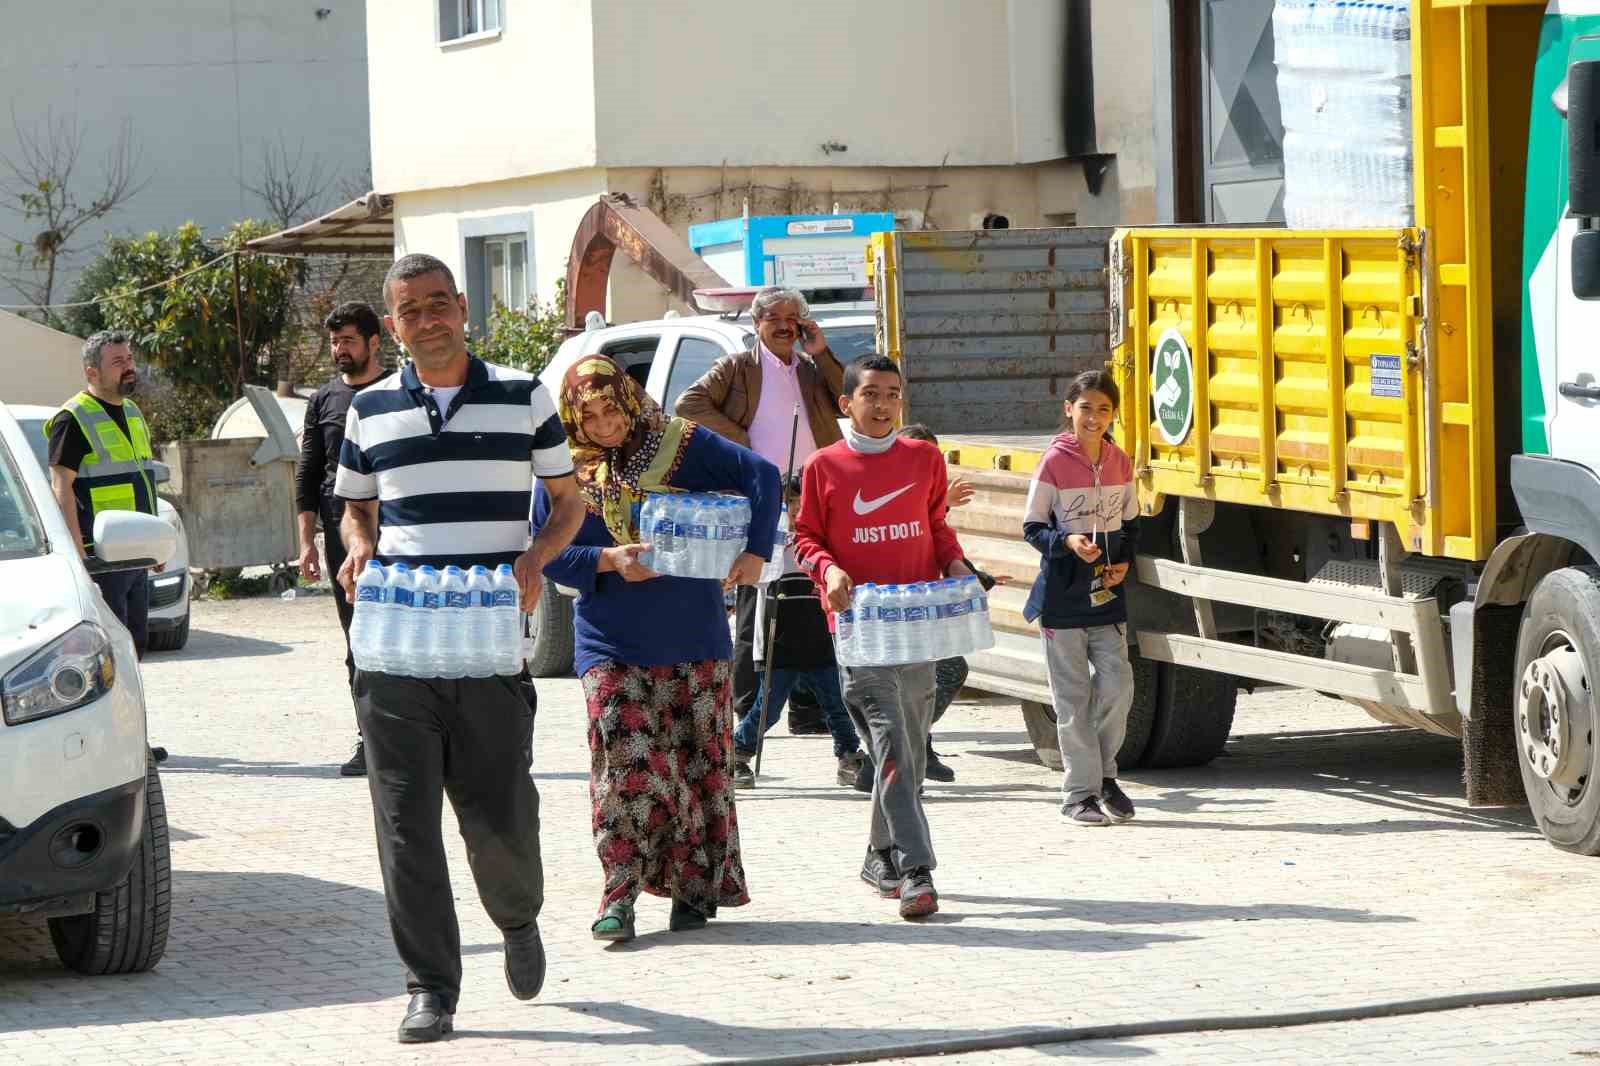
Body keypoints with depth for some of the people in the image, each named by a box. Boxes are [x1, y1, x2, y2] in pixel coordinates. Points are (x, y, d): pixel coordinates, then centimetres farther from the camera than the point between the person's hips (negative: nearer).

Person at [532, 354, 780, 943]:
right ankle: (620, 893, -8)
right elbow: (546, 553, 3)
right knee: (624, 761, -11)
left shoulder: (682, 444, 0)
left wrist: (754, 553, -9)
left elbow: (762, 475, 1)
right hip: (611, 643, 0)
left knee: (698, 758, 4)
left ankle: (694, 886, 14)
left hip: (693, 636, 1)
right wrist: (609, 560, -12)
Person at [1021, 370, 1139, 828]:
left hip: (1107, 592, 4)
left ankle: (1104, 774, 16)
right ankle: (1080, 792, 8)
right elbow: (1032, 528, -6)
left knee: (1117, 682, -4)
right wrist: (1067, 542, -24)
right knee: (1073, 695, 1)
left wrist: (1124, 561, 0)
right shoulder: (1054, 462, -8)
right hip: (1062, 594, -4)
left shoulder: (1119, 462, 6)